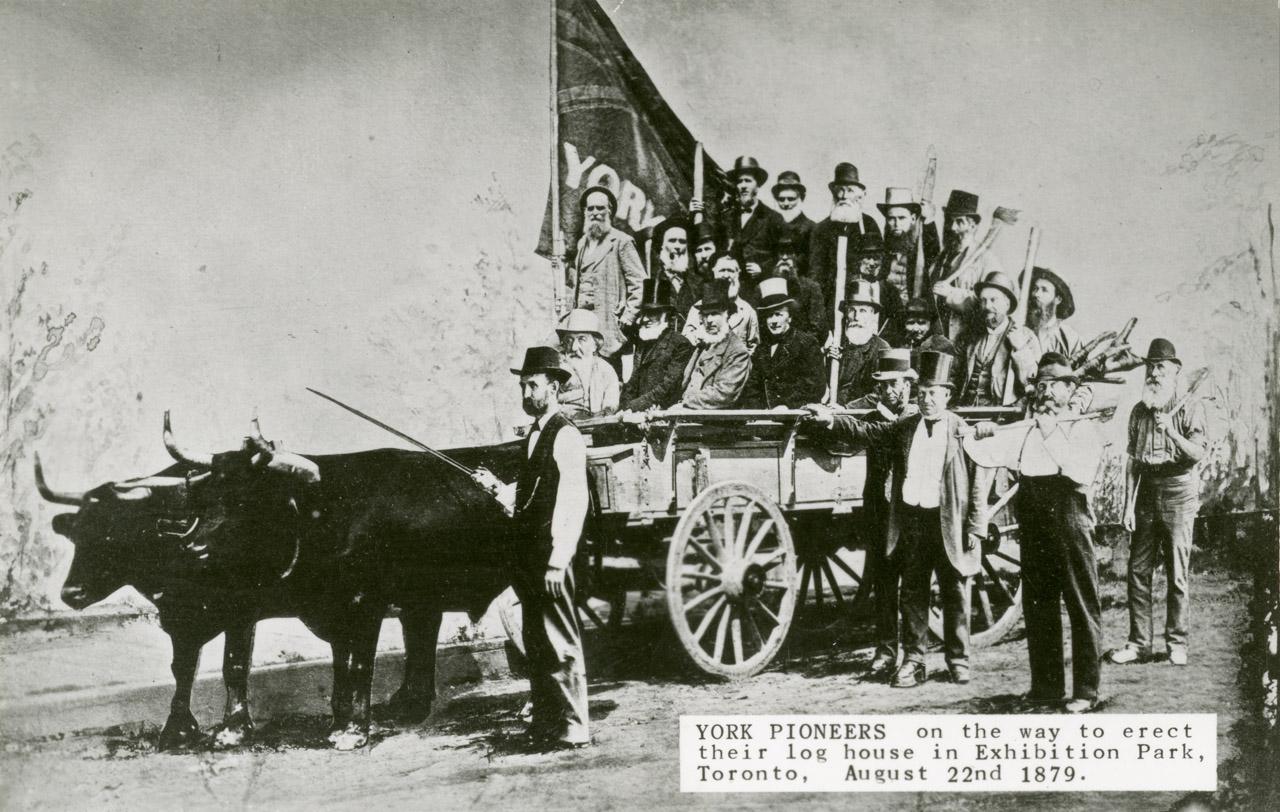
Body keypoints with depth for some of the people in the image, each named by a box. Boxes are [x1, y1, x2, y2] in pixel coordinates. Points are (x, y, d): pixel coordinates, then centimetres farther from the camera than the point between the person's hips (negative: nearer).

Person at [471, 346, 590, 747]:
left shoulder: (565, 435, -12)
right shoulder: (535, 434, 15)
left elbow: (574, 503, -18)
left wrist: (558, 561, -21)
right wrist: (497, 488, 2)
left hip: (552, 553, -9)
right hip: (529, 552, 9)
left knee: (561, 642, -3)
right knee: (535, 641, 15)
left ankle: (573, 728, 4)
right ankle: (544, 722, 24)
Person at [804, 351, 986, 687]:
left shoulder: (962, 431, -2)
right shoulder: (905, 427, 9)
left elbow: (976, 484, -3)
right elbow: (867, 432, 5)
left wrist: (975, 531, -7)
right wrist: (832, 420, -10)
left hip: (948, 525, -3)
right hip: (910, 522, 3)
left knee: (955, 595, 6)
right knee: (912, 594, 8)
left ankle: (958, 660, 20)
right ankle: (913, 661, 17)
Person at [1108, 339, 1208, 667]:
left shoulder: (1190, 407, -1)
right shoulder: (1139, 411, 11)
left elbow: (1199, 453, -10)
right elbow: (1133, 460, 11)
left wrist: (1171, 432, -25)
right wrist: (1129, 503, 5)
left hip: (1178, 492, -4)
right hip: (1147, 491, 4)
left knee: (1178, 573, 0)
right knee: (1138, 570, 2)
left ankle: (1177, 643, 9)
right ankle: (1139, 643, 9)